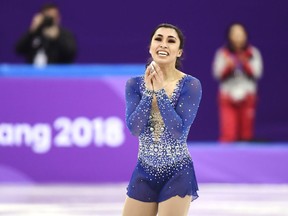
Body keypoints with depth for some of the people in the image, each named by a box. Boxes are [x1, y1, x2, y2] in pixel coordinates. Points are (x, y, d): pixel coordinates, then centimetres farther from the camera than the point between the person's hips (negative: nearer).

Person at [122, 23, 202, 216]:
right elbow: (134, 128, -11)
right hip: (145, 172, 4)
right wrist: (149, 90, -17)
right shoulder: (135, 84, 0)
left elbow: (179, 131, -20)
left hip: (178, 173, -4)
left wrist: (160, 90, -19)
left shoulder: (190, 85, -11)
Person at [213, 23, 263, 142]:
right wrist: (228, 67, -20)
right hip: (228, 95, -1)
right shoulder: (223, 53, 1)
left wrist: (245, 64, -18)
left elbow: (256, 74, -4)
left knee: (246, 132, 2)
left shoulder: (253, 53, 2)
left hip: (247, 96, 1)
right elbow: (218, 74, -3)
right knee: (228, 131, -11)